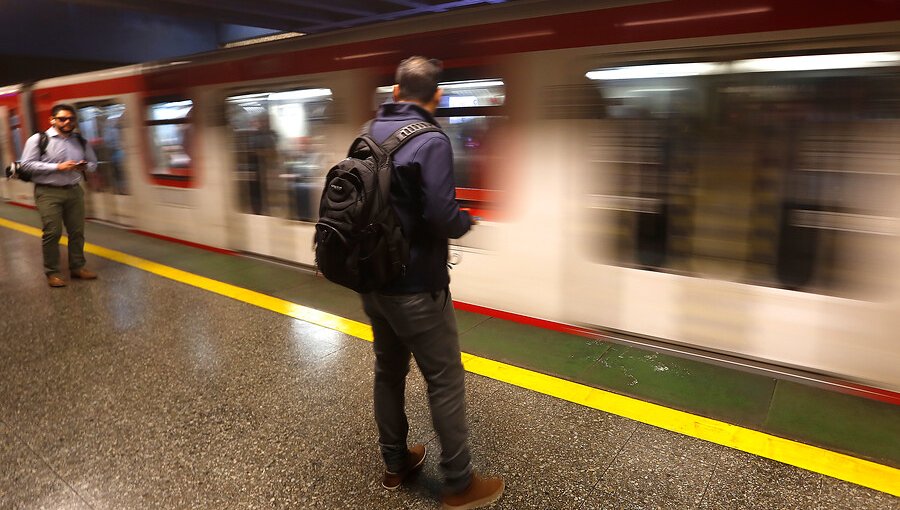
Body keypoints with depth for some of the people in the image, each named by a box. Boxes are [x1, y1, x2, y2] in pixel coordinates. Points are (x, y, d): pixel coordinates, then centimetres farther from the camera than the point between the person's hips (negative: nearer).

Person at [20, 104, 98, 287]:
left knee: (77, 231, 7)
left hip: (74, 191, 4)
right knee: (52, 233, -4)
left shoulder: (80, 141, 10)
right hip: (48, 192, -4)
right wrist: (57, 167, -17)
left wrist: (84, 166, -6)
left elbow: (93, 163, 18)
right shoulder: (38, 139, -3)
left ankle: (77, 267, 20)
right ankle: (52, 272, 6)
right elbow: (27, 164, -9)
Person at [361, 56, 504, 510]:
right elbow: (444, 218, -24)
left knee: (388, 371, 19)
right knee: (445, 381, 4)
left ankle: (394, 463, 34)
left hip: (373, 281, 8)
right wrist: (465, 221, -4)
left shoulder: (368, 135, 6)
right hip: (416, 288, -8)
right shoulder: (430, 142, -18)